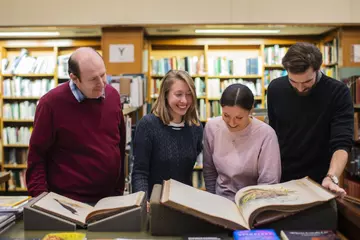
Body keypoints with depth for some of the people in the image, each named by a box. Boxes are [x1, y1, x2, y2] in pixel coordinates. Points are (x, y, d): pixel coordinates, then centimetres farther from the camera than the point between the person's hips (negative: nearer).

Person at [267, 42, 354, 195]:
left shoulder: (338, 93, -16)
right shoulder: (276, 88, -8)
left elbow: (342, 143, -22)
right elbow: (272, 132, 3)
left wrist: (332, 177, -37)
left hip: (318, 182, -2)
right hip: (281, 178, 3)